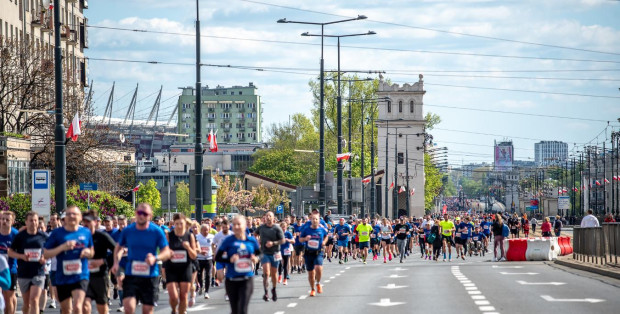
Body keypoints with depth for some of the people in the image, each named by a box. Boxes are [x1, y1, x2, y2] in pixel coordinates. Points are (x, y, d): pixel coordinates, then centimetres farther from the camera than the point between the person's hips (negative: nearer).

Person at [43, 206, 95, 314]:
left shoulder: (86, 232, 4)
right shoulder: (57, 233, -1)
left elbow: (92, 252, 18)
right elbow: (45, 254, -3)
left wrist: (88, 252, -6)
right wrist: (62, 247, -17)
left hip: (81, 277, -1)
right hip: (62, 277, 1)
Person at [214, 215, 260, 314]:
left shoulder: (252, 241, 1)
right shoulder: (228, 241, -5)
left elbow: (259, 254, 15)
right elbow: (217, 257, -4)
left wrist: (256, 259, -7)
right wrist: (229, 260, -21)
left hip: (247, 280, 0)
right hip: (232, 280, 0)